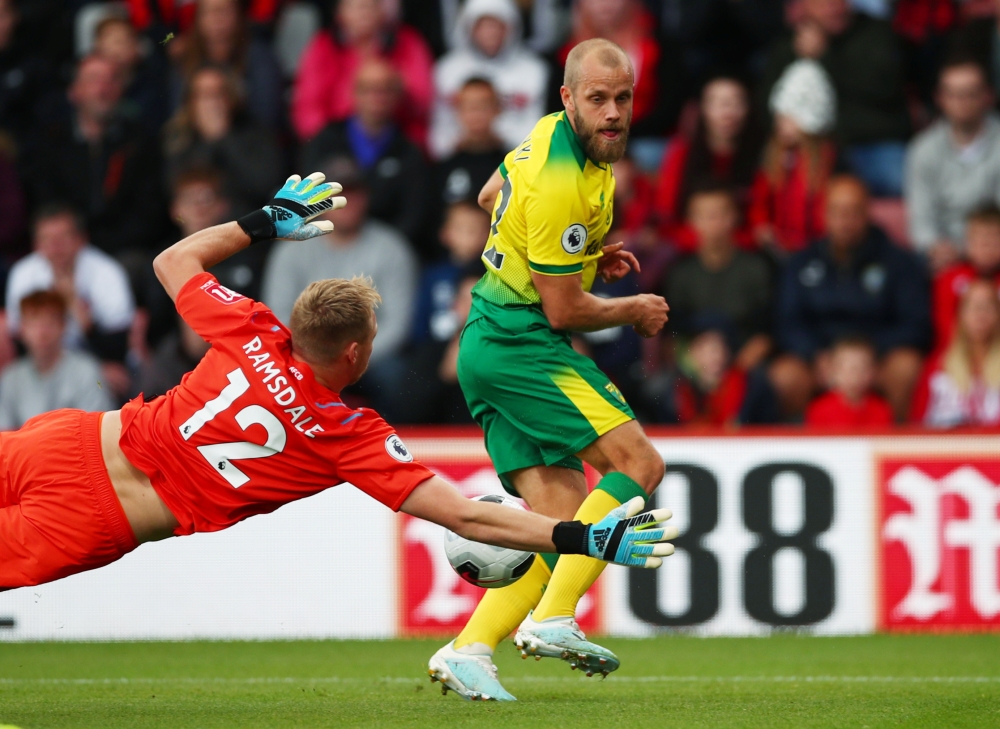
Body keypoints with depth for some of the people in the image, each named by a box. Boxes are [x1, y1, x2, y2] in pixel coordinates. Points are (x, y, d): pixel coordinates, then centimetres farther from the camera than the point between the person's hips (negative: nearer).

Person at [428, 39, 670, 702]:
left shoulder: (549, 133, 9)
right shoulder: (564, 185, -21)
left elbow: (492, 197, 29)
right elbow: (564, 310, -16)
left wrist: (588, 254, 22)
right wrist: (636, 311, 3)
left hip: (488, 346, 10)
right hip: (525, 344, -10)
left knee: (564, 519, 2)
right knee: (640, 464, -15)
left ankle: (469, 649, -6)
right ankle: (553, 619, -20)